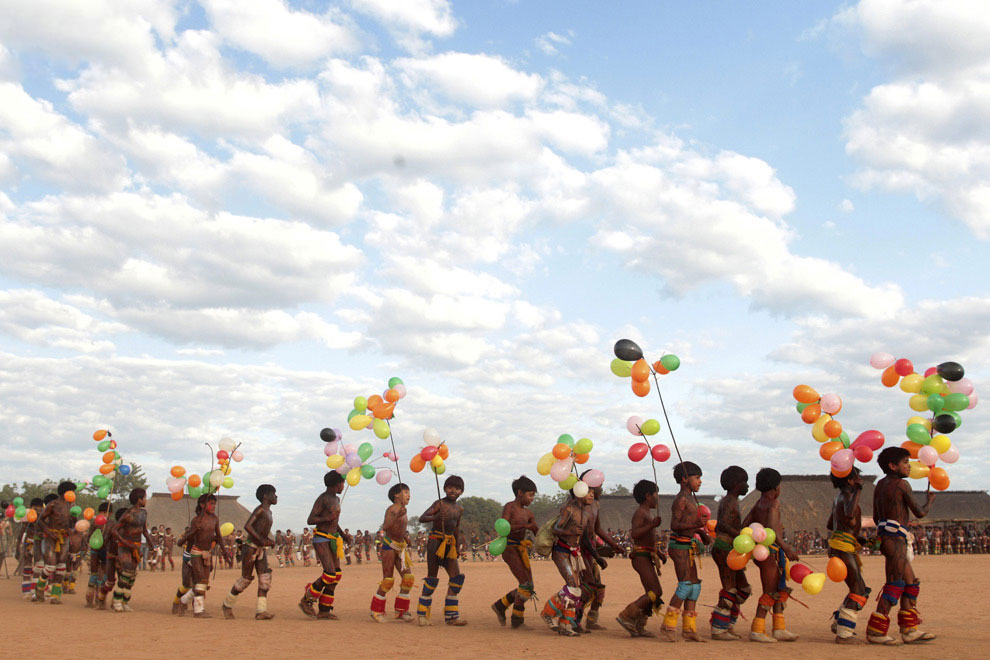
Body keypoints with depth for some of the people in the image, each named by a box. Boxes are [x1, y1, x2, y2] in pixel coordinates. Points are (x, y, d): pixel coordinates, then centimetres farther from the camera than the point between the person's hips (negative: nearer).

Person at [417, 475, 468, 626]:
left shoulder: (459, 509, 12)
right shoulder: (439, 504, -8)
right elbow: (422, 518, -17)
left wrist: (458, 546, 19)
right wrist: (435, 517, -35)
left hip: (449, 544, 6)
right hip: (436, 540, -6)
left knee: (456, 577, -2)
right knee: (432, 577, -3)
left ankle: (451, 616, 2)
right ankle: (422, 614, 7)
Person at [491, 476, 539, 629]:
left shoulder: (527, 513, 15)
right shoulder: (509, 507, -6)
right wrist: (524, 526, -25)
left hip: (521, 550, 8)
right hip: (509, 549, -8)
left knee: (528, 588, 5)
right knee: (525, 585, -16)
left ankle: (500, 605, 21)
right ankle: (516, 619, -4)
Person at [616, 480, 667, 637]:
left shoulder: (649, 513, 21)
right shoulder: (640, 512, -11)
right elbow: (634, 533, -26)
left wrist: (659, 552, 21)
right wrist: (652, 525, -32)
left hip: (647, 557, 10)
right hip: (641, 557, -10)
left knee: (651, 593, 9)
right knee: (656, 592, -15)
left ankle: (638, 627, 10)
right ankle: (626, 616, -13)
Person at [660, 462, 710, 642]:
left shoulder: (689, 499, 17)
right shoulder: (681, 499, -13)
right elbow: (674, 525, -20)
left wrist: (702, 533, 15)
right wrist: (696, 525, -33)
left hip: (688, 547, 10)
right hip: (680, 547, -10)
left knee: (695, 586, 7)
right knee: (686, 585, -14)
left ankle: (689, 629, 10)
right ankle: (667, 627, -9)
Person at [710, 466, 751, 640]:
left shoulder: (726, 501, 17)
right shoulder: (730, 502, -12)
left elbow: (717, 528, 24)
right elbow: (723, 524, -29)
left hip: (730, 551, 10)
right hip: (724, 550, -10)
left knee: (743, 589, 12)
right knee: (729, 591, -8)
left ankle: (728, 625, 16)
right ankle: (718, 630, -4)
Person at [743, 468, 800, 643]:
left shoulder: (759, 503, 14)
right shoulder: (773, 503, -11)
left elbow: (745, 525, 13)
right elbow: (771, 528, -24)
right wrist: (786, 548, -26)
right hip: (770, 549, -9)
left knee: (780, 589, 15)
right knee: (770, 592, -6)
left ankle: (779, 629, 14)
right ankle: (757, 630, -7)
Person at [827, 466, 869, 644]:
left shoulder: (839, 498, 17)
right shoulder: (846, 496, -12)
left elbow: (829, 525, 26)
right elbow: (849, 515, -35)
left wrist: (854, 536, 30)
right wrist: (858, 491, -25)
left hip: (836, 545, 10)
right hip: (843, 547, -10)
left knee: (858, 588, 18)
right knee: (859, 590, -10)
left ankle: (838, 623, 22)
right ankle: (843, 634, -14)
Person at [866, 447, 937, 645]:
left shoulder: (880, 485, 17)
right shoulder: (902, 484, -8)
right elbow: (919, 513, -4)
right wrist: (929, 501, 16)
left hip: (884, 535, 10)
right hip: (895, 537, -10)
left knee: (910, 583, 14)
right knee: (895, 584, -11)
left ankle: (909, 630, 14)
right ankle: (875, 631, -15)